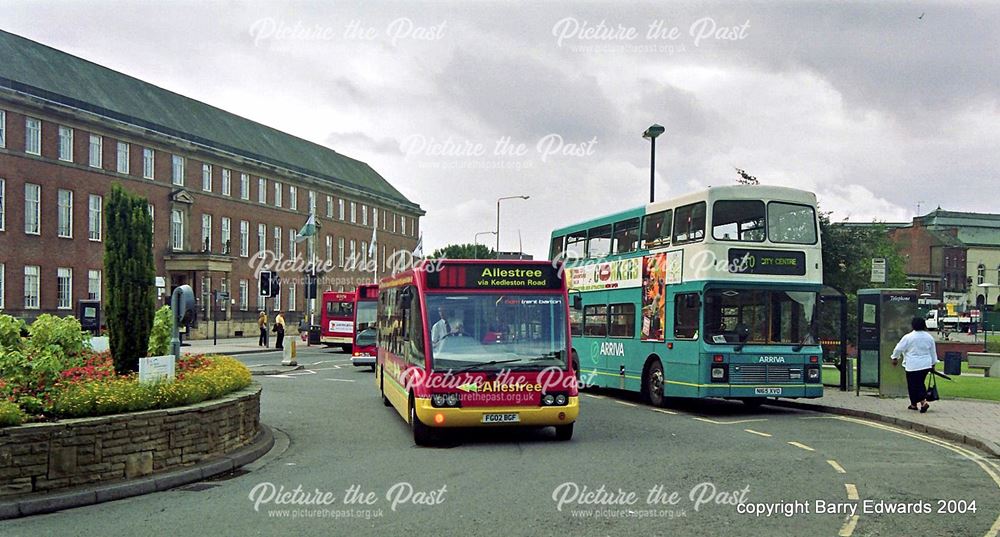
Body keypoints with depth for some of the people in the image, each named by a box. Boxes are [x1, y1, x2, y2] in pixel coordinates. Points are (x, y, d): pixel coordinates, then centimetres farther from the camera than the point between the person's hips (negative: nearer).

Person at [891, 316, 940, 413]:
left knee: (913, 385, 5)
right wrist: (933, 364, 24)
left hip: (912, 366, -5)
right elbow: (933, 352, 13)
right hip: (926, 365, 5)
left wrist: (895, 358, 14)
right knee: (920, 383, 17)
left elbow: (898, 349, -3)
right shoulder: (929, 337, 4)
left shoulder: (908, 337, -11)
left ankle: (914, 404, 10)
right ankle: (923, 401, 8)